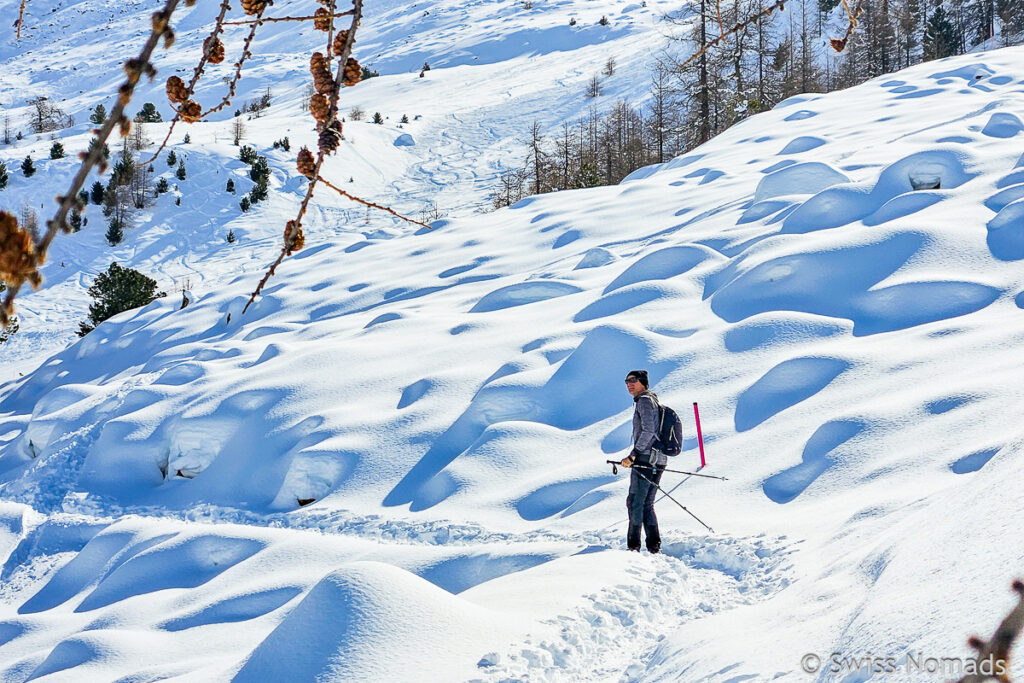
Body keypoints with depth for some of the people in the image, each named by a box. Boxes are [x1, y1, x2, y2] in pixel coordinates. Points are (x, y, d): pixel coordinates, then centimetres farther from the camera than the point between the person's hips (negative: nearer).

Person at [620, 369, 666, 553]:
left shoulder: (644, 401, -9)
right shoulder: (654, 401, 22)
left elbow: (648, 431, -19)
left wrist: (633, 455, -19)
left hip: (646, 458, -10)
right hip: (659, 461, 10)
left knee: (635, 502, -6)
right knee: (647, 504, 12)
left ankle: (633, 546, -5)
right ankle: (654, 546, 8)